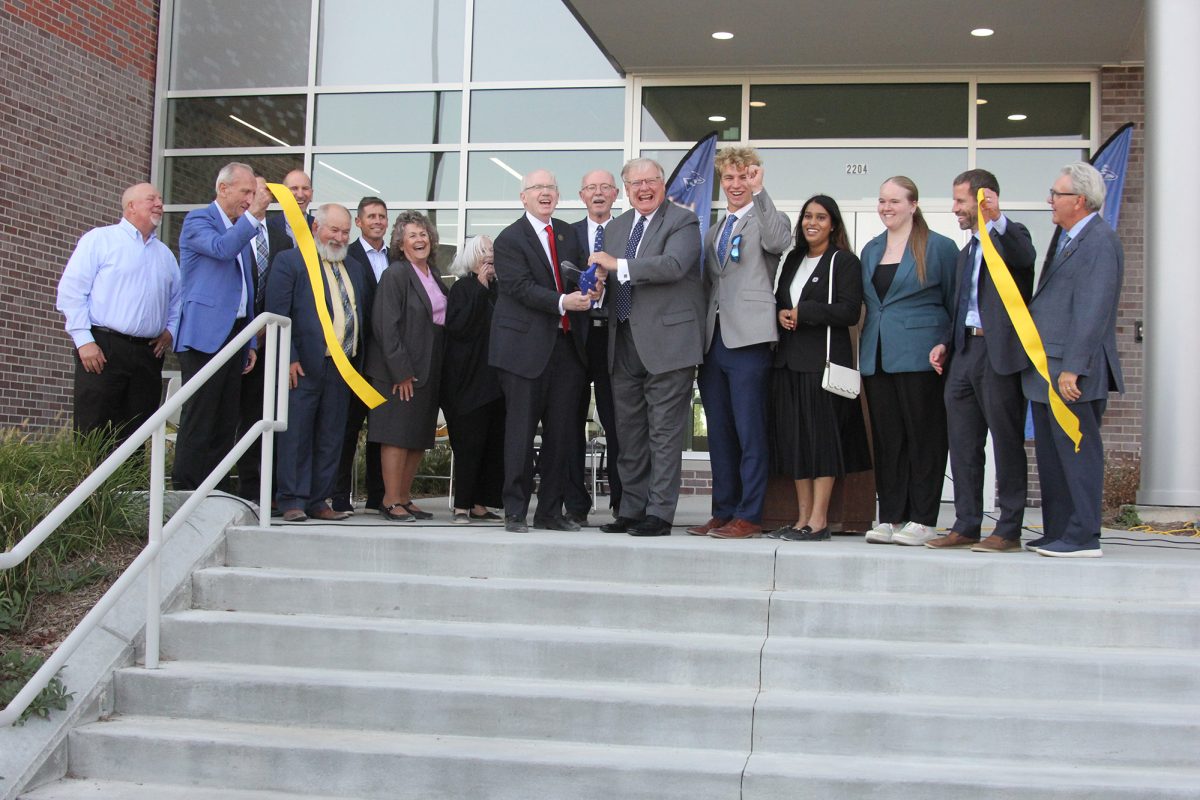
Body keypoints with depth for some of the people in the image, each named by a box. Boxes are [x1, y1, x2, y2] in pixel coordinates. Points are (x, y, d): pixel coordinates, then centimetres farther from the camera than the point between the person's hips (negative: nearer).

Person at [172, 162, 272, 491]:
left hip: (234, 336, 8)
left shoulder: (242, 229, 21)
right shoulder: (198, 220, -2)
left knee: (225, 426, 6)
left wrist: (250, 343, 19)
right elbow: (222, 248, -24)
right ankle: (185, 494, -5)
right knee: (198, 424, -8)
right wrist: (254, 214, -23)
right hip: (205, 336, -8)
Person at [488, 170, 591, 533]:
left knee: (561, 433, 7)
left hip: (567, 344, 6)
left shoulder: (569, 234, 16)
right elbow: (521, 287, -13)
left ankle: (551, 510, 16)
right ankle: (515, 512, 5)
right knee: (521, 431, -2)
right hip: (527, 346, -5)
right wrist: (562, 302, -24)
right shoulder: (509, 239, -2)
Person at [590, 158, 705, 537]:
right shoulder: (615, 227, 17)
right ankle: (631, 509, 21)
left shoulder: (682, 221, -4)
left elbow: (673, 265, -21)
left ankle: (659, 513, 0)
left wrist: (619, 265, -21)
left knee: (665, 433, -4)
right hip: (624, 343, 7)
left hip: (667, 339, -7)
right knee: (629, 433, 12)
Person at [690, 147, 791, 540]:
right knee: (719, 434, 11)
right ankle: (723, 512, 18)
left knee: (750, 433, -5)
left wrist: (759, 191, -23)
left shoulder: (767, 218, 3)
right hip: (713, 341, 7)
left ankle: (749, 515, -1)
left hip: (748, 340, -7)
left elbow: (778, 241, -21)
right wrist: (699, 337, 15)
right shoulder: (714, 230, 23)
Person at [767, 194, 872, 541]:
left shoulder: (844, 262, -2)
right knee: (794, 437, 6)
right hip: (789, 357, 7)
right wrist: (780, 313, -1)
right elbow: (779, 300, 22)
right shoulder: (793, 259, 18)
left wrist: (802, 313, -12)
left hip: (824, 358, -7)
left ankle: (818, 521, -3)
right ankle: (802, 518, 12)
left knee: (821, 436, -6)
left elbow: (849, 312, -12)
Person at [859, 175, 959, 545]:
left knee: (924, 437, -2)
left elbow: (954, 303, -1)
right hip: (877, 358, 6)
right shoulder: (871, 249, 16)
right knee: (886, 438, 6)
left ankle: (922, 521, 2)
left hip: (919, 357, -6)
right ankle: (890, 517, 11)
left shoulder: (938, 247, -1)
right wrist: (869, 344, 14)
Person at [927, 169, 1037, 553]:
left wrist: (998, 219, -41)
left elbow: (1025, 257, -27)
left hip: (999, 351, -9)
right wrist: (946, 344, 14)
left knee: (1007, 442, -3)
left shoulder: (1009, 236, -2)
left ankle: (1009, 531, 2)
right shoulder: (966, 252, 24)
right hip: (964, 351, 9)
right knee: (962, 445, 10)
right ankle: (966, 526, 17)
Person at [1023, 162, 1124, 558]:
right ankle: (1057, 533, 21)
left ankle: (1084, 538, 0)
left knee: (1077, 452, -5)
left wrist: (1072, 369, -23)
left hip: (1074, 373, -10)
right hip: (1047, 369, 10)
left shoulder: (1100, 241, -13)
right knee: (1051, 455, 13)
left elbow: (1093, 312, -20)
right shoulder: (1069, 239, 18)